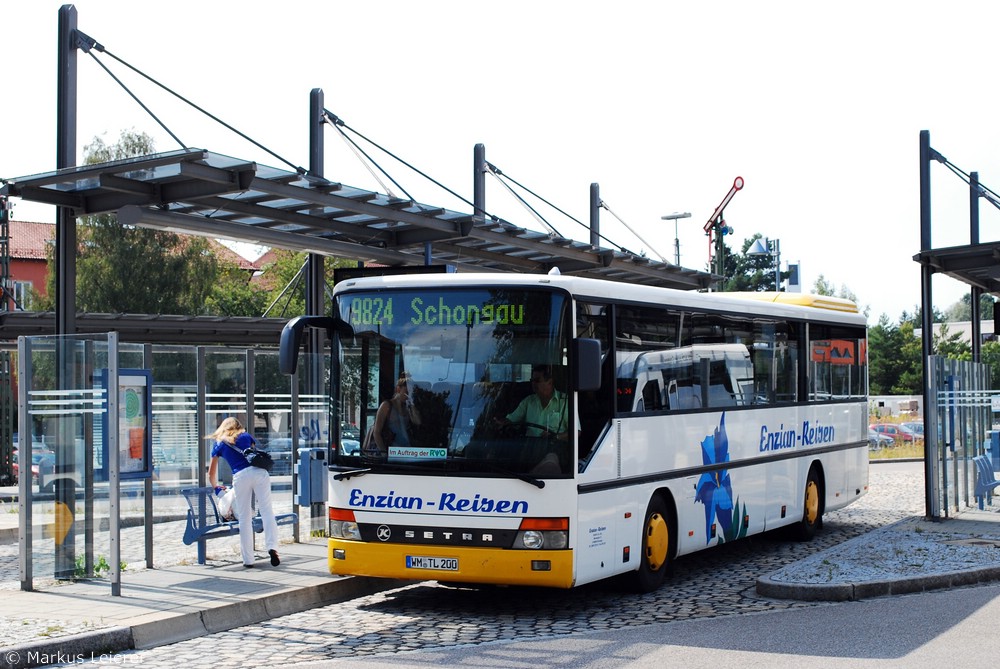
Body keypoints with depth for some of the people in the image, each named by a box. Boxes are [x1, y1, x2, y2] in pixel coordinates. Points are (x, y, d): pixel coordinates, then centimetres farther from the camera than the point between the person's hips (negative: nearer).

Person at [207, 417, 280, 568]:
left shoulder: (219, 444, 23)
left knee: (244, 519, 5)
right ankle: (272, 547, -22)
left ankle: (248, 560, 5)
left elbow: (211, 474, 28)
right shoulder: (246, 436, 26)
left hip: (240, 476, -1)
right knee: (267, 511, -2)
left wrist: (216, 487, 46)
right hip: (259, 471, 1)